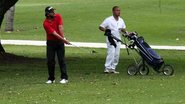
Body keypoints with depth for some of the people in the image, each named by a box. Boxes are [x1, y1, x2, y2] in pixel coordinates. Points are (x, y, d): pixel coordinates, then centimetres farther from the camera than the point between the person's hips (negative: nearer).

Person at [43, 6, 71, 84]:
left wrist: (63, 38, -22)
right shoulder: (46, 23, -15)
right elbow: (54, 33, -22)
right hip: (50, 42, -1)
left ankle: (64, 78, -5)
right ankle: (51, 78, 10)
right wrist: (63, 40, -28)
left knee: (61, 59, -4)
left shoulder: (58, 16, -4)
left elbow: (60, 28, -12)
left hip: (59, 42, 1)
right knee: (50, 61, 0)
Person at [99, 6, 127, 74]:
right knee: (111, 53, -18)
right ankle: (107, 68, -18)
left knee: (116, 55, 4)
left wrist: (123, 30, -2)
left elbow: (123, 29, 20)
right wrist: (106, 30, -23)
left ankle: (113, 68, 10)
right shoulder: (108, 20, -7)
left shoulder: (121, 20, 12)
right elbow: (100, 27, -6)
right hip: (111, 39, -6)